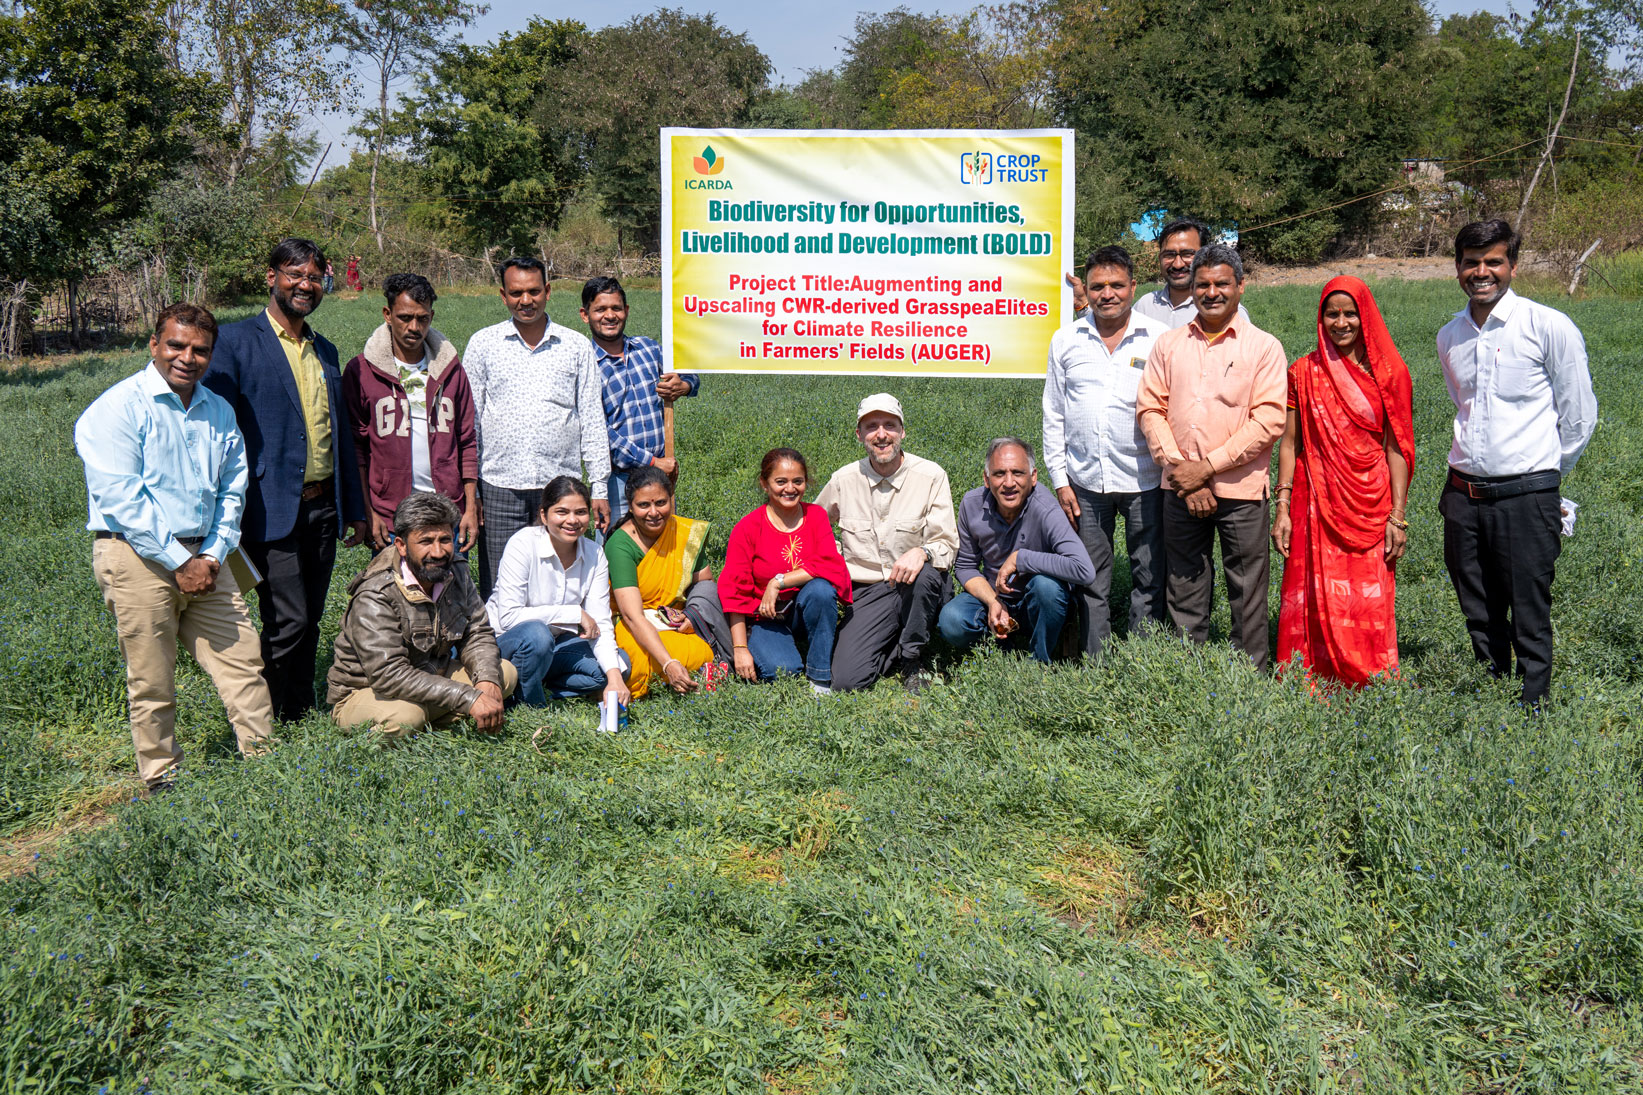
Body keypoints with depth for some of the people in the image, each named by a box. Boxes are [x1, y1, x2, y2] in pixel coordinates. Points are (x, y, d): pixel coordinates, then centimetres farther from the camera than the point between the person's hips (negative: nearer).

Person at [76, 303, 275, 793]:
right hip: (136, 556, -5)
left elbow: (232, 490, 15)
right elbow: (119, 498, -13)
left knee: (243, 660, 2)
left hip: (202, 557, 5)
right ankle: (162, 781, 15)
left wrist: (213, 554, 0)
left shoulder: (219, 412, 13)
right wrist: (179, 561, -15)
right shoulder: (119, 407, -6)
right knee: (151, 682, 2)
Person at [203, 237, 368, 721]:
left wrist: (355, 509, 19)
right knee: (287, 622, -9)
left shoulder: (325, 350, 17)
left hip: (322, 508, 6)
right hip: (272, 510, -6)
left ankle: (302, 715, 23)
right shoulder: (235, 342, -3)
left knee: (309, 621, 12)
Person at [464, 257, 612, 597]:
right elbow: (467, 419, 8)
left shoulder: (577, 346, 8)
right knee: (499, 592, 0)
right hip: (500, 486, 0)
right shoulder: (482, 344, 7)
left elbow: (592, 420, 10)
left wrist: (599, 487, 5)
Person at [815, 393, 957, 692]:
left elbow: (947, 545, -9)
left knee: (925, 573, -38)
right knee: (847, 681, -20)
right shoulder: (844, 480, 2)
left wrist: (922, 552, -32)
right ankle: (894, 651, 14)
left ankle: (911, 659, -10)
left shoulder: (931, 476, -5)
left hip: (918, 588, -1)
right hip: (867, 591, 1)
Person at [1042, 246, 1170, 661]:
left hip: (1144, 478, -2)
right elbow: (1053, 416, 11)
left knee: (1148, 578, 3)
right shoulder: (1066, 340, 8)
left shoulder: (1159, 338, 1)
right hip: (1085, 481, 2)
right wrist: (1060, 479, 5)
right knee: (1092, 581, 8)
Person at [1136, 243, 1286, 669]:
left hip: (1241, 489, -3)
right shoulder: (1169, 344, 10)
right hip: (1181, 488, 3)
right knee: (1184, 593, 9)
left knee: (1247, 594, 2)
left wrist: (1207, 467, -13)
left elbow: (1269, 421, -8)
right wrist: (1179, 467, -8)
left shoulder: (1264, 347, 1)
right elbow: (1149, 408, 4)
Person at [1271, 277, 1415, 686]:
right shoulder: (1304, 373, 6)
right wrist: (1283, 509, 0)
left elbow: (1396, 449, 2)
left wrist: (1397, 516, -4)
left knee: (1370, 606, -1)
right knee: (1315, 602, 1)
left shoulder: (1388, 374, 3)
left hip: (1370, 508, -1)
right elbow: (1289, 443, 6)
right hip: (1316, 505, 1)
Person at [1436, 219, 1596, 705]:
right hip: (1463, 495, 5)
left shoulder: (1549, 327, -6)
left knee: (1529, 619, -1)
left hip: (1526, 496, -5)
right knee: (1480, 617, 12)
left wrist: (1544, 475, 8)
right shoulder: (1449, 336, 10)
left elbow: (1578, 418, 0)